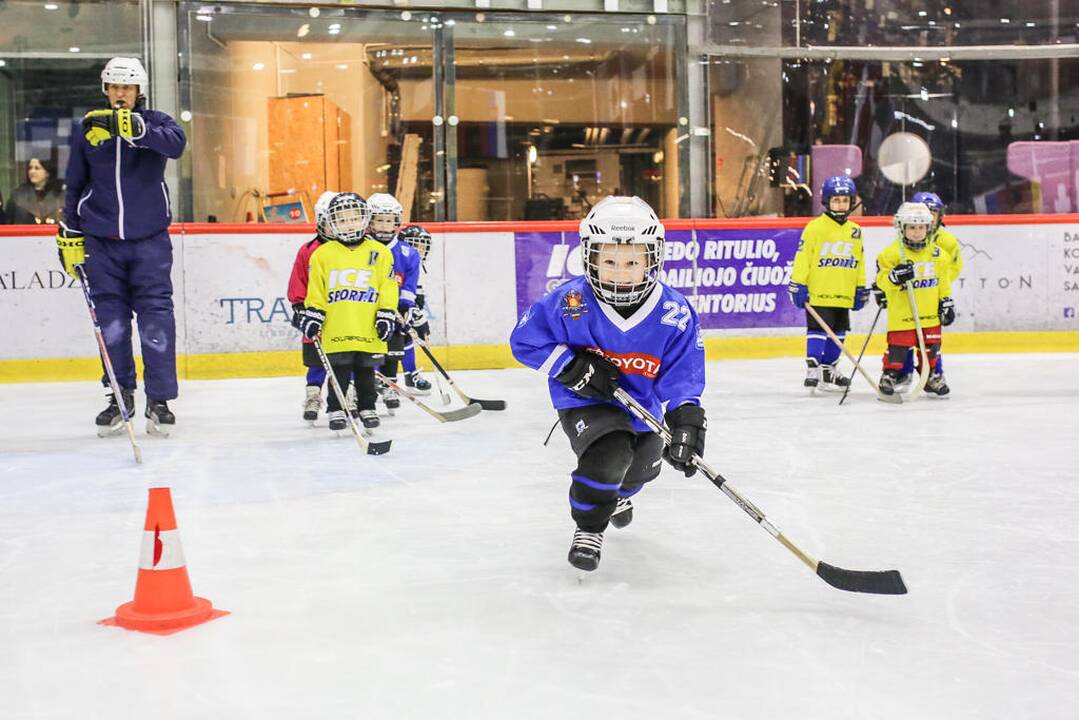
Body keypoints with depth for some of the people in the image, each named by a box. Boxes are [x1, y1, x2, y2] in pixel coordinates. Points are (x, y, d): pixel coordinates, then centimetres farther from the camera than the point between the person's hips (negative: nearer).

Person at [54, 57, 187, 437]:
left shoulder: (154, 122, 1)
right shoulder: (87, 131, 8)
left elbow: (176, 143, -24)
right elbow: (75, 186, 15)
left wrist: (135, 128, -38)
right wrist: (70, 235, 12)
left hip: (150, 239, -2)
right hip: (102, 242, 2)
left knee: (156, 317, -5)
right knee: (111, 320, 5)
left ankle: (159, 399, 4)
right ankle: (120, 396, 17)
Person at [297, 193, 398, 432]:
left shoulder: (379, 253, 3)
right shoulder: (322, 254, 3)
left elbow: (388, 289, 3)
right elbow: (315, 291, 6)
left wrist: (387, 315, -3)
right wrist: (312, 315, 0)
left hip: (369, 331, 1)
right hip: (335, 330, 0)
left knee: (366, 372, 11)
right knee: (339, 373, 5)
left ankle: (367, 409, 23)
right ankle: (336, 410, 15)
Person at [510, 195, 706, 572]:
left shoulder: (675, 314, -22)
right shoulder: (570, 302, -25)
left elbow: (682, 377, -16)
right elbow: (525, 340, -15)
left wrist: (685, 422, -30)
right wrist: (573, 367, -26)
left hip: (642, 404, 4)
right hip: (585, 400, -4)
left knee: (643, 467, 24)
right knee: (608, 452, -29)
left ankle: (619, 493, 64)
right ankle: (588, 528, -3)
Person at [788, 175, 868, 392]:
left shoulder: (855, 231, 11)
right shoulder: (814, 227, -7)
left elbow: (858, 262, 17)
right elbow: (802, 257, -8)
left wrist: (861, 289, 16)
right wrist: (798, 285, -12)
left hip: (843, 296, 6)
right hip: (817, 293, -6)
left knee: (837, 333, 11)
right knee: (817, 331, -8)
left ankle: (828, 372, 21)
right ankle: (812, 369, -6)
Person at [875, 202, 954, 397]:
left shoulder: (937, 254, 6)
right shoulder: (892, 252, -10)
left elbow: (943, 281, 14)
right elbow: (882, 280, -12)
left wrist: (946, 302, 13)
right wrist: (895, 277, -31)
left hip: (930, 313, 5)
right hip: (901, 313, -4)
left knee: (931, 346, 12)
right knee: (898, 345, -3)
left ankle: (930, 376, 27)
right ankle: (890, 375, 12)